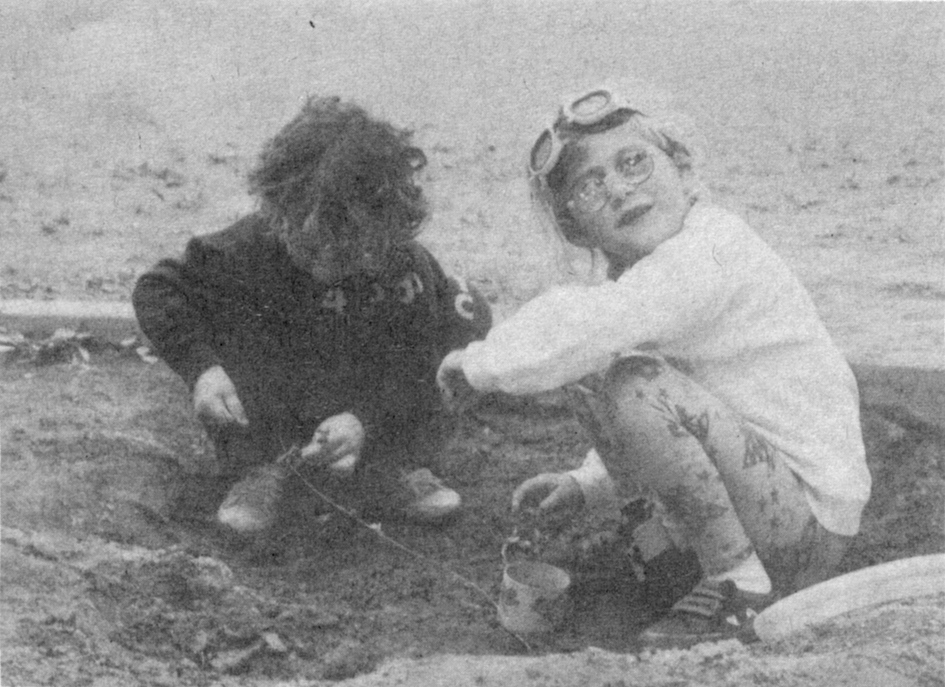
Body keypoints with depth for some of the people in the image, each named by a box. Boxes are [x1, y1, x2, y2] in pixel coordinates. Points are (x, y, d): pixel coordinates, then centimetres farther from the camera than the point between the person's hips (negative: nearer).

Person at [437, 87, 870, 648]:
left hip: (812, 522, -10)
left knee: (633, 385, -27)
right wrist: (589, 483, 14)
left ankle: (742, 582, -16)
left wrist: (478, 363, -20)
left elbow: (582, 328, -36)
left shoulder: (711, 248, -21)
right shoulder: (640, 272, 9)